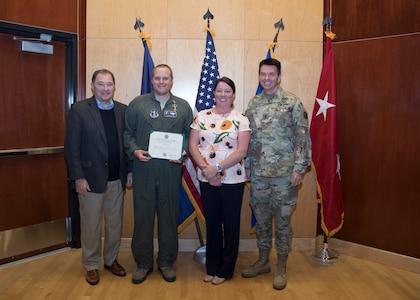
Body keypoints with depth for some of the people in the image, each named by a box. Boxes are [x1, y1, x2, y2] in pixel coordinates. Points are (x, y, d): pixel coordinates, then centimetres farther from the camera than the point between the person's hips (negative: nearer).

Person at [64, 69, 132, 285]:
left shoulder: (123, 110, 4)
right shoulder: (79, 110, -6)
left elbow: (127, 142, 7)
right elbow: (71, 146, -7)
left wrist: (130, 170, 3)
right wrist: (78, 177, -11)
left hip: (117, 178, 4)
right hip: (91, 178, -3)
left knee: (115, 223, 14)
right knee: (91, 225, 9)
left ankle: (111, 260, 33)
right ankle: (91, 265, 27)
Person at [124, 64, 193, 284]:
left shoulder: (183, 106, 10)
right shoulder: (137, 104, 7)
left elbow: (189, 135, 10)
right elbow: (128, 133, 8)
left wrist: (184, 152, -8)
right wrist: (135, 150, -9)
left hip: (171, 169, 1)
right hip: (143, 169, 0)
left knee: (169, 214, 7)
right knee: (143, 214, 4)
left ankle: (166, 262, 24)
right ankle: (143, 263, 21)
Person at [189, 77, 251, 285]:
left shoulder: (241, 119, -3)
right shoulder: (201, 116, 5)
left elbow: (241, 152, -11)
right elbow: (193, 146, 0)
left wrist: (217, 168, -17)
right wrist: (206, 169, -13)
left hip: (232, 180, -2)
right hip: (206, 180, 2)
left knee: (230, 224, 8)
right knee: (212, 223, 13)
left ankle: (225, 270, 25)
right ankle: (211, 267, 29)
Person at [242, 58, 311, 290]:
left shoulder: (292, 102, -5)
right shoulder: (253, 104, 8)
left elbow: (303, 137, -7)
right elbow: (247, 138, 12)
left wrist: (299, 168, -12)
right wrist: (246, 166, 8)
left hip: (284, 173, -4)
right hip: (257, 174, 4)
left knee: (282, 221, 7)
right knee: (261, 219, 15)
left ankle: (281, 268, 23)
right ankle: (263, 261, 32)